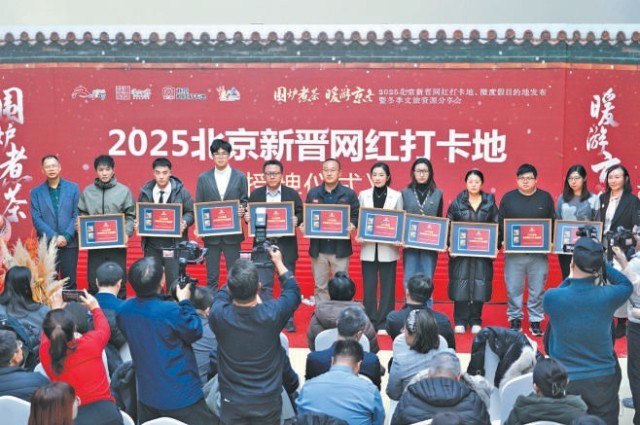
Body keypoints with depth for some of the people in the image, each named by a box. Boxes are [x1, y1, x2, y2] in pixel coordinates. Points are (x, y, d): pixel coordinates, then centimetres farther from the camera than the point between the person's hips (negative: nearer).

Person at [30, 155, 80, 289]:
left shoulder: (73, 188, 6)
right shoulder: (36, 192, 7)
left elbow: (77, 215, 1)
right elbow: (36, 218, -1)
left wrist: (67, 236, -11)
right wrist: (53, 237, -12)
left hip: (70, 244, 0)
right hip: (46, 244, 0)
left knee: (69, 282, 3)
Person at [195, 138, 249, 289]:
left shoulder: (240, 177, 3)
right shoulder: (203, 178, 5)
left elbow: (245, 201, 6)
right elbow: (198, 205, 6)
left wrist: (242, 210, -16)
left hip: (232, 234, -1)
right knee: (211, 276, 7)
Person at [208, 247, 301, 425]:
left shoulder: (219, 315, -21)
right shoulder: (272, 313, -22)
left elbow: (222, 295, 6)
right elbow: (294, 291, 1)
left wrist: (238, 278, 16)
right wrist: (278, 262, 13)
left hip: (232, 403, 1)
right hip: (268, 403, 0)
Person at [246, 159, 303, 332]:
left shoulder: (292, 194, 4)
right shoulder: (255, 194, 7)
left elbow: (301, 214, 2)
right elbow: (249, 215, 7)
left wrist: (296, 220, -19)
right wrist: (247, 218, -15)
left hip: (286, 246, -1)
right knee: (264, 285, 4)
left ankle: (288, 320, 14)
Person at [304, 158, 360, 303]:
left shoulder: (349, 194, 2)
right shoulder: (313, 193, 7)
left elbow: (357, 216, 1)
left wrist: (352, 225, -19)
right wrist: (304, 226, -11)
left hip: (340, 248, -2)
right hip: (318, 248, 2)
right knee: (320, 286, 10)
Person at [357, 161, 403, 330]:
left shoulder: (396, 196, 2)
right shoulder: (363, 195, 6)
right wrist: (358, 235, -11)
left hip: (388, 248, -1)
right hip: (369, 248, 1)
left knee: (387, 286, 4)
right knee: (369, 286, 4)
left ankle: (384, 322, 13)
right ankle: (369, 321, 15)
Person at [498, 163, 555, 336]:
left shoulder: (545, 197, 7)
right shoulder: (508, 198, 5)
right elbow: (501, 223, 5)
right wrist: (503, 241, -9)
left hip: (539, 252, 0)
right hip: (514, 252, 0)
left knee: (537, 289, 4)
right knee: (513, 288, 3)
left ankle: (536, 321, 14)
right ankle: (515, 319, 16)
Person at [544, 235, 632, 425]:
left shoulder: (552, 297, -16)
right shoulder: (608, 296, -14)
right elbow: (627, 285, 11)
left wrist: (570, 278, 12)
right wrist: (601, 263, 8)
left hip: (564, 381, 0)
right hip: (603, 380, 1)